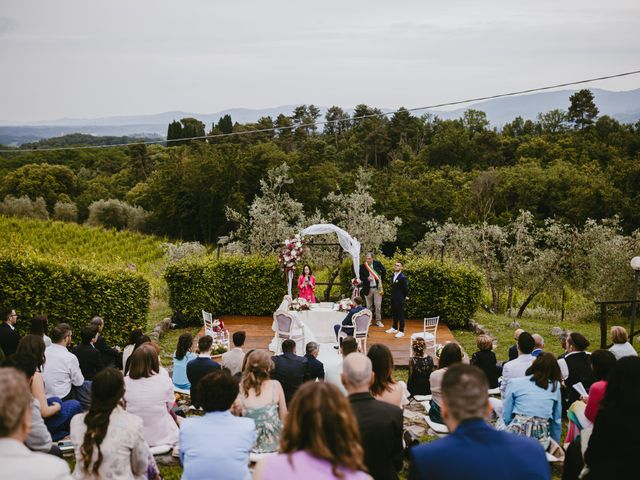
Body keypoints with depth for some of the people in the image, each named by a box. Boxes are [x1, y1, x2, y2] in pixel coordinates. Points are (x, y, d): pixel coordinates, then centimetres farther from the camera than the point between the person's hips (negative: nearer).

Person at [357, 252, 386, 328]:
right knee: (369, 306, 10)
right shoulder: (362, 266, -6)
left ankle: (378, 321, 11)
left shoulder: (377, 263, -5)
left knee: (378, 306, 1)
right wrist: (367, 279, -19)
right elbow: (361, 277, -1)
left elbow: (384, 271, 12)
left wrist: (382, 280, 10)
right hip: (368, 289, 0)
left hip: (377, 288, 0)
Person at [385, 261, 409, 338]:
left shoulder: (403, 277, -19)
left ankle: (401, 331, 5)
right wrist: (393, 295, 13)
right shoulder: (393, 275, 6)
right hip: (393, 298, 8)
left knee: (400, 314, -1)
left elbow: (406, 289, -14)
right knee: (394, 314, 18)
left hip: (400, 299, -8)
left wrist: (403, 297, -2)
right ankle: (394, 328, 32)